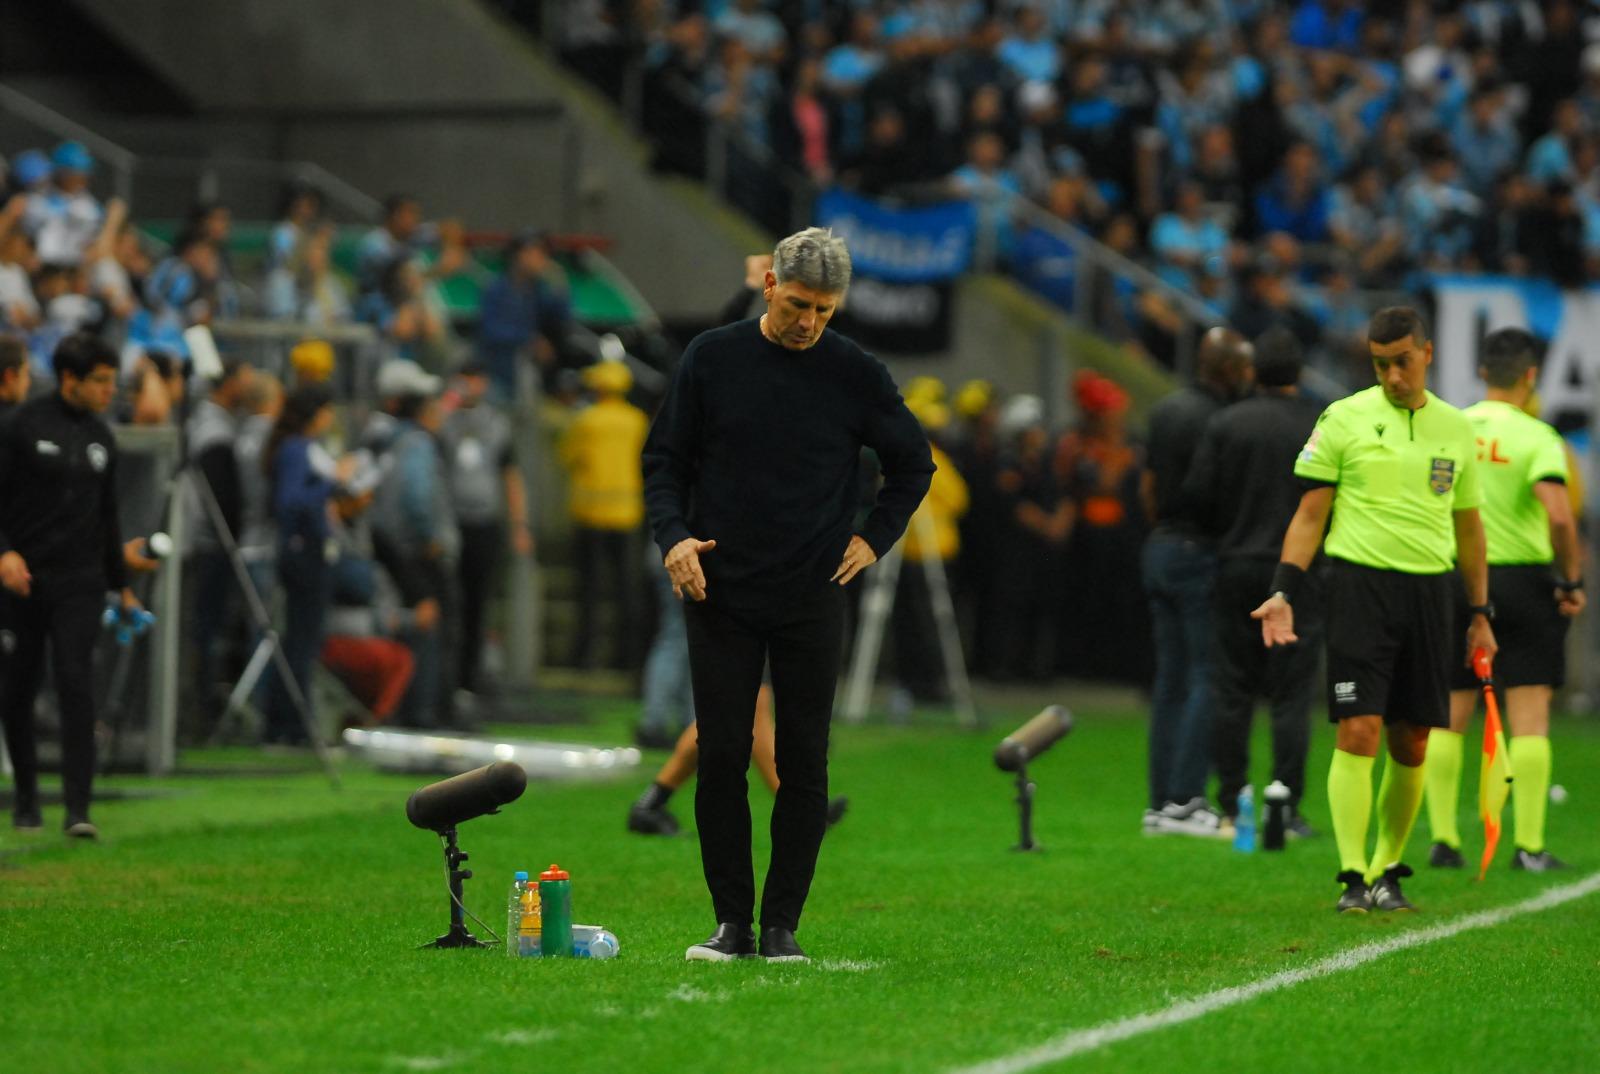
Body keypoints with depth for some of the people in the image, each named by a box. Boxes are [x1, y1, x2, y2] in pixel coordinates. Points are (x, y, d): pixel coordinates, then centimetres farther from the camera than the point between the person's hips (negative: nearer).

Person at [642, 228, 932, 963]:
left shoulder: (856, 374, 0)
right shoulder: (712, 358, 1)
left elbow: (913, 463, 13)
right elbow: (665, 457, 7)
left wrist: (874, 538, 4)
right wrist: (673, 536, -8)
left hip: (813, 600, 0)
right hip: (721, 597, 0)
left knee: (803, 766, 0)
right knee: (721, 759, -2)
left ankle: (782, 924, 8)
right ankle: (731, 922, 6)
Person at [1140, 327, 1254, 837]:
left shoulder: (1166, 410, 11)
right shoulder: (1213, 421, -16)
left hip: (1161, 547, 9)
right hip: (1200, 555, -9)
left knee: (1170, 679, 11)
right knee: (1208, 679, -6)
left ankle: (1161, 803, 11)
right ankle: (1184, 800, -9)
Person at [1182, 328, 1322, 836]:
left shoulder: (1225, 424, -1)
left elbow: (1196, 493, -3)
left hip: (1237, 566, 1)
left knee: (1232, 691, 8)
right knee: (1291, 696, 1)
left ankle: (1231, 807, 8)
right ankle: (1287, 808, -4)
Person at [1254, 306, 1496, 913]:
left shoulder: (1456, 429, 11)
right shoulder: (1343, 419, 0)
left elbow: (1468, 526, 19)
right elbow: (1310, 514, 1)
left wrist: (1481, 614, 17)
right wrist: (1284, 593, -8)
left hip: (1430, 591, 4)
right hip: (1360, 584, -3)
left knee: (1411, 743, 5)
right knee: (1357, 731, -12)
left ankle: (1387, 872, 17)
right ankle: (1353, 878, -11)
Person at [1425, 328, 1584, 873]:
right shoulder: (1537, 438, -8)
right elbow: (1559, 517, -20)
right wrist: (1573, 582, -8)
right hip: (1524, 578, -4)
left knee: (1448, 719, 9)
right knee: (1529, 719, 0)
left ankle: (1442, 838, 6)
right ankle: (1529, 845, -3)